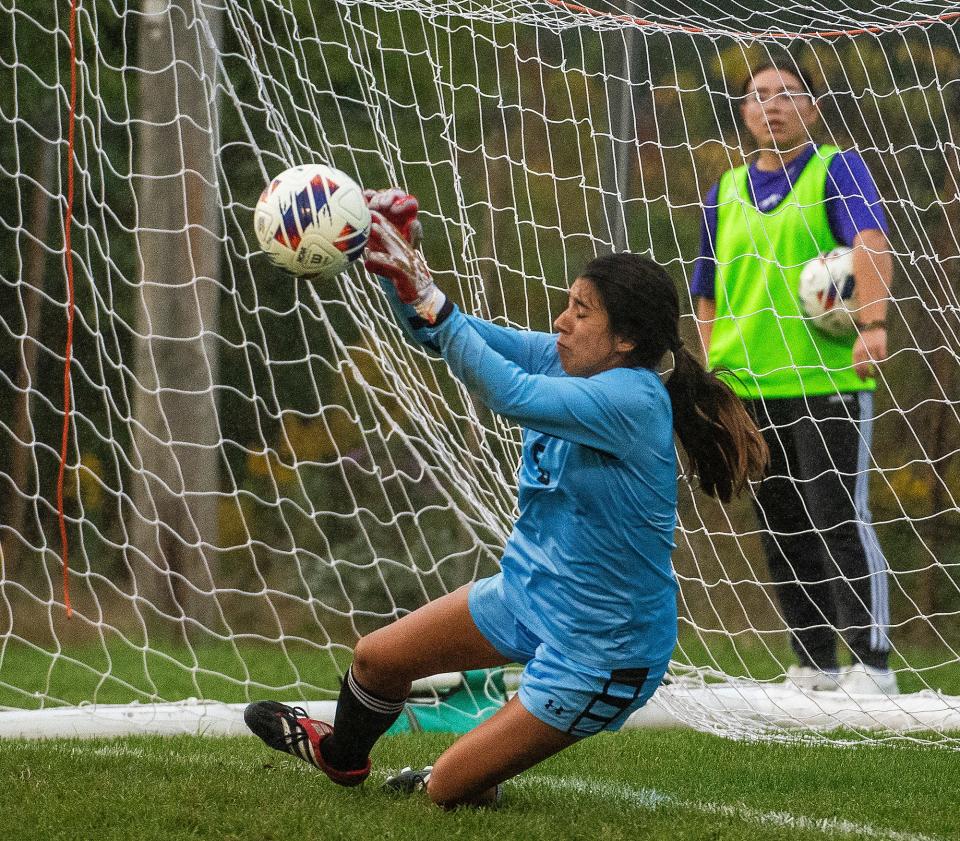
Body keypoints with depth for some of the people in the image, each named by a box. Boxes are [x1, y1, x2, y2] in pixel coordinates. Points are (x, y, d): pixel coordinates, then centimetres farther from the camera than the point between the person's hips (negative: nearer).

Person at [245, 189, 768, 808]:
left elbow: (512, 395, -42)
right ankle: (341, 757, 47)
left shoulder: (635, 402, -30)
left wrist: (427, 299, -43)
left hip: (599, 647, -8)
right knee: (377, 658, 15)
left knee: (445, 793, -4)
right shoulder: (565, 361, -5)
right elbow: (447, 333, -4)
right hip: (531, 591, 8)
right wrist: (396, 256, -22)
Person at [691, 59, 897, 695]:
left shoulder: (837, 169, -1)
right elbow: (708, 296, 20)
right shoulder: (726, 193, 14)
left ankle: (872, 662, -4)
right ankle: (815, 664, 15)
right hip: (749, 387, 6)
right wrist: (714, 371, 8)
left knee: (839, 521, -8)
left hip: (828, 380, -5)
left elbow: (871, 243, -18)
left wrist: (873, 323, -34)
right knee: (781, 529, 8)